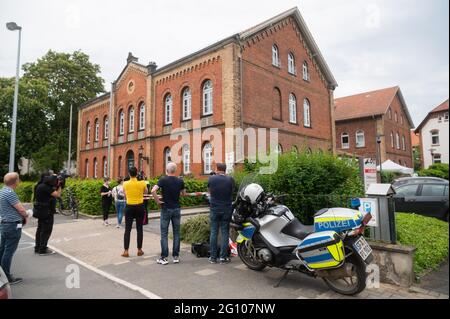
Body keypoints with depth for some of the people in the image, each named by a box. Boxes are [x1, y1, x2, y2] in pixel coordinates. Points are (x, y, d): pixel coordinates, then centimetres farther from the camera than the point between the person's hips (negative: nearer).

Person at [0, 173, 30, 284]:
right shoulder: (10, 193, -21)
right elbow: (21, 209, -19)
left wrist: (23, 215, 6)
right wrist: (26, 216, 1)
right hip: (13, 226, -10)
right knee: (9, 251, -2)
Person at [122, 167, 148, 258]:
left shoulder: (125, 184, -5)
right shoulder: (142, 183, -9)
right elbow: (145, 191, 12)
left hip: (129, 207, 0)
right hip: (140, 207, 0)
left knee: (127, 229, 6)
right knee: (139, 229, 9)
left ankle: (126, 251, 7)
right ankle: (139, 250, 16)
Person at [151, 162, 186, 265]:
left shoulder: (163, 180, -10)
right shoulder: (180, 181, -1)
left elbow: (153, 190, -23)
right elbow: (184, 194, 11)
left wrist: (157, 201, -12)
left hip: (166, 209, -3)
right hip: (176, 209, 3)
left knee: (164, 234, 5)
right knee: (176, 233, 10)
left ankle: (164, 257, 8)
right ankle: (176, 256, 15)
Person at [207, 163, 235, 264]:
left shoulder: (211, 178, -6)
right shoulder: (230, 179, -7)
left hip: (214, 208, 1)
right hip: (226, 209, 0)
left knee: (213, 232, 7)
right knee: (225, 233, 6)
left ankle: (213, 257, 12)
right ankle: (223, 257, 8)